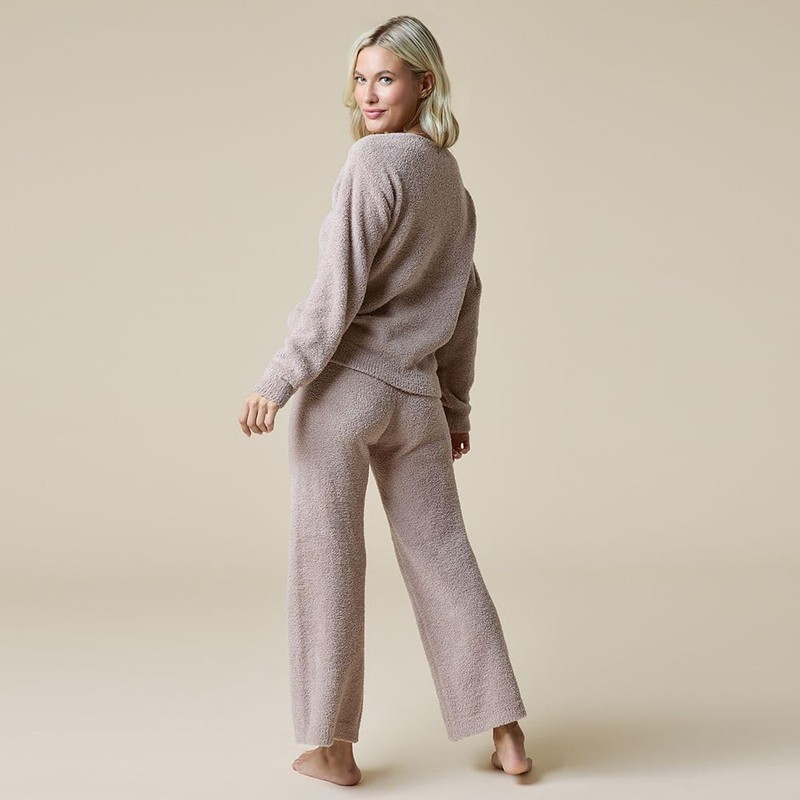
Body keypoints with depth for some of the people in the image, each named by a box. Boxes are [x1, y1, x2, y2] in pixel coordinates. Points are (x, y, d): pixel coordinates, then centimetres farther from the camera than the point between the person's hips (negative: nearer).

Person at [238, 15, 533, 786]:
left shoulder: (373, 160, -9)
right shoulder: (452, 181, 13)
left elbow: (339, 289, -15)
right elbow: (465, 305, 17)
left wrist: (277, 381, -13)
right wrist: (455, 406, 23)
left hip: (344, 383, -6)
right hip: (416, 395, 7)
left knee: (327, 561, 4)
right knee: (441, 557, 11)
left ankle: (331, 746, 13)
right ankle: (506, 735, 16)